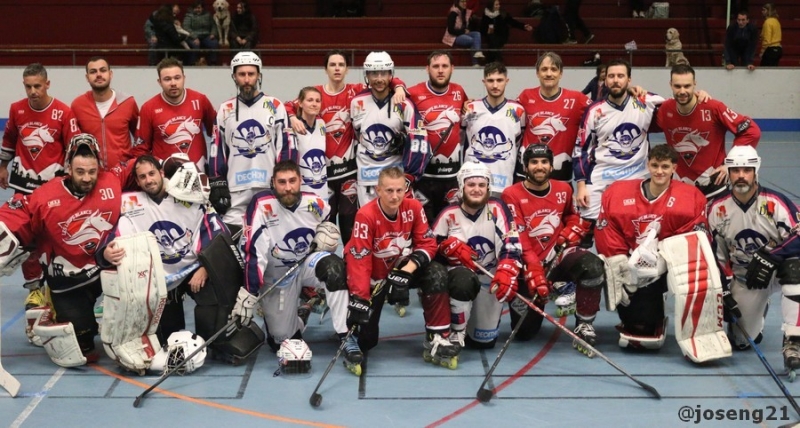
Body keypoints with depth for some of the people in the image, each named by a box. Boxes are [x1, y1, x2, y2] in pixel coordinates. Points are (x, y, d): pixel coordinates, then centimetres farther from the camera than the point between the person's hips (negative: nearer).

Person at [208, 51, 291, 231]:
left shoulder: (275, 106, 3)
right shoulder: (225, 109, 8)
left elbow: (285, 146, 1)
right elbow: (217, 149, 9)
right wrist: (217, 184, 2)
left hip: (269, 187, -1)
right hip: (235, 190, 1)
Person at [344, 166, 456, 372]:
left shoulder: (414, 207, -16)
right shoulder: (366, 215, -28)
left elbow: (428, 244, -12)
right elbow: (359, 261, -29)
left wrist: (407, 270, -29)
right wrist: (359, 299, -35)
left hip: (402, 268, 3)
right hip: (373, 276, -3)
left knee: (436, 274, -27)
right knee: (364, 341, -7)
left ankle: (437, 340, -18)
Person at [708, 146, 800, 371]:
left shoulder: (775, 203, -17)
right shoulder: (717, 209, -6)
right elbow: (715, 254, 1)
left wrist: (770, 258, -36)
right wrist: (724, 289, -5)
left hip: (778, 271, -3)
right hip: (743, 278, 3)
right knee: (741, 341, -2)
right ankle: (756, 310, 35)